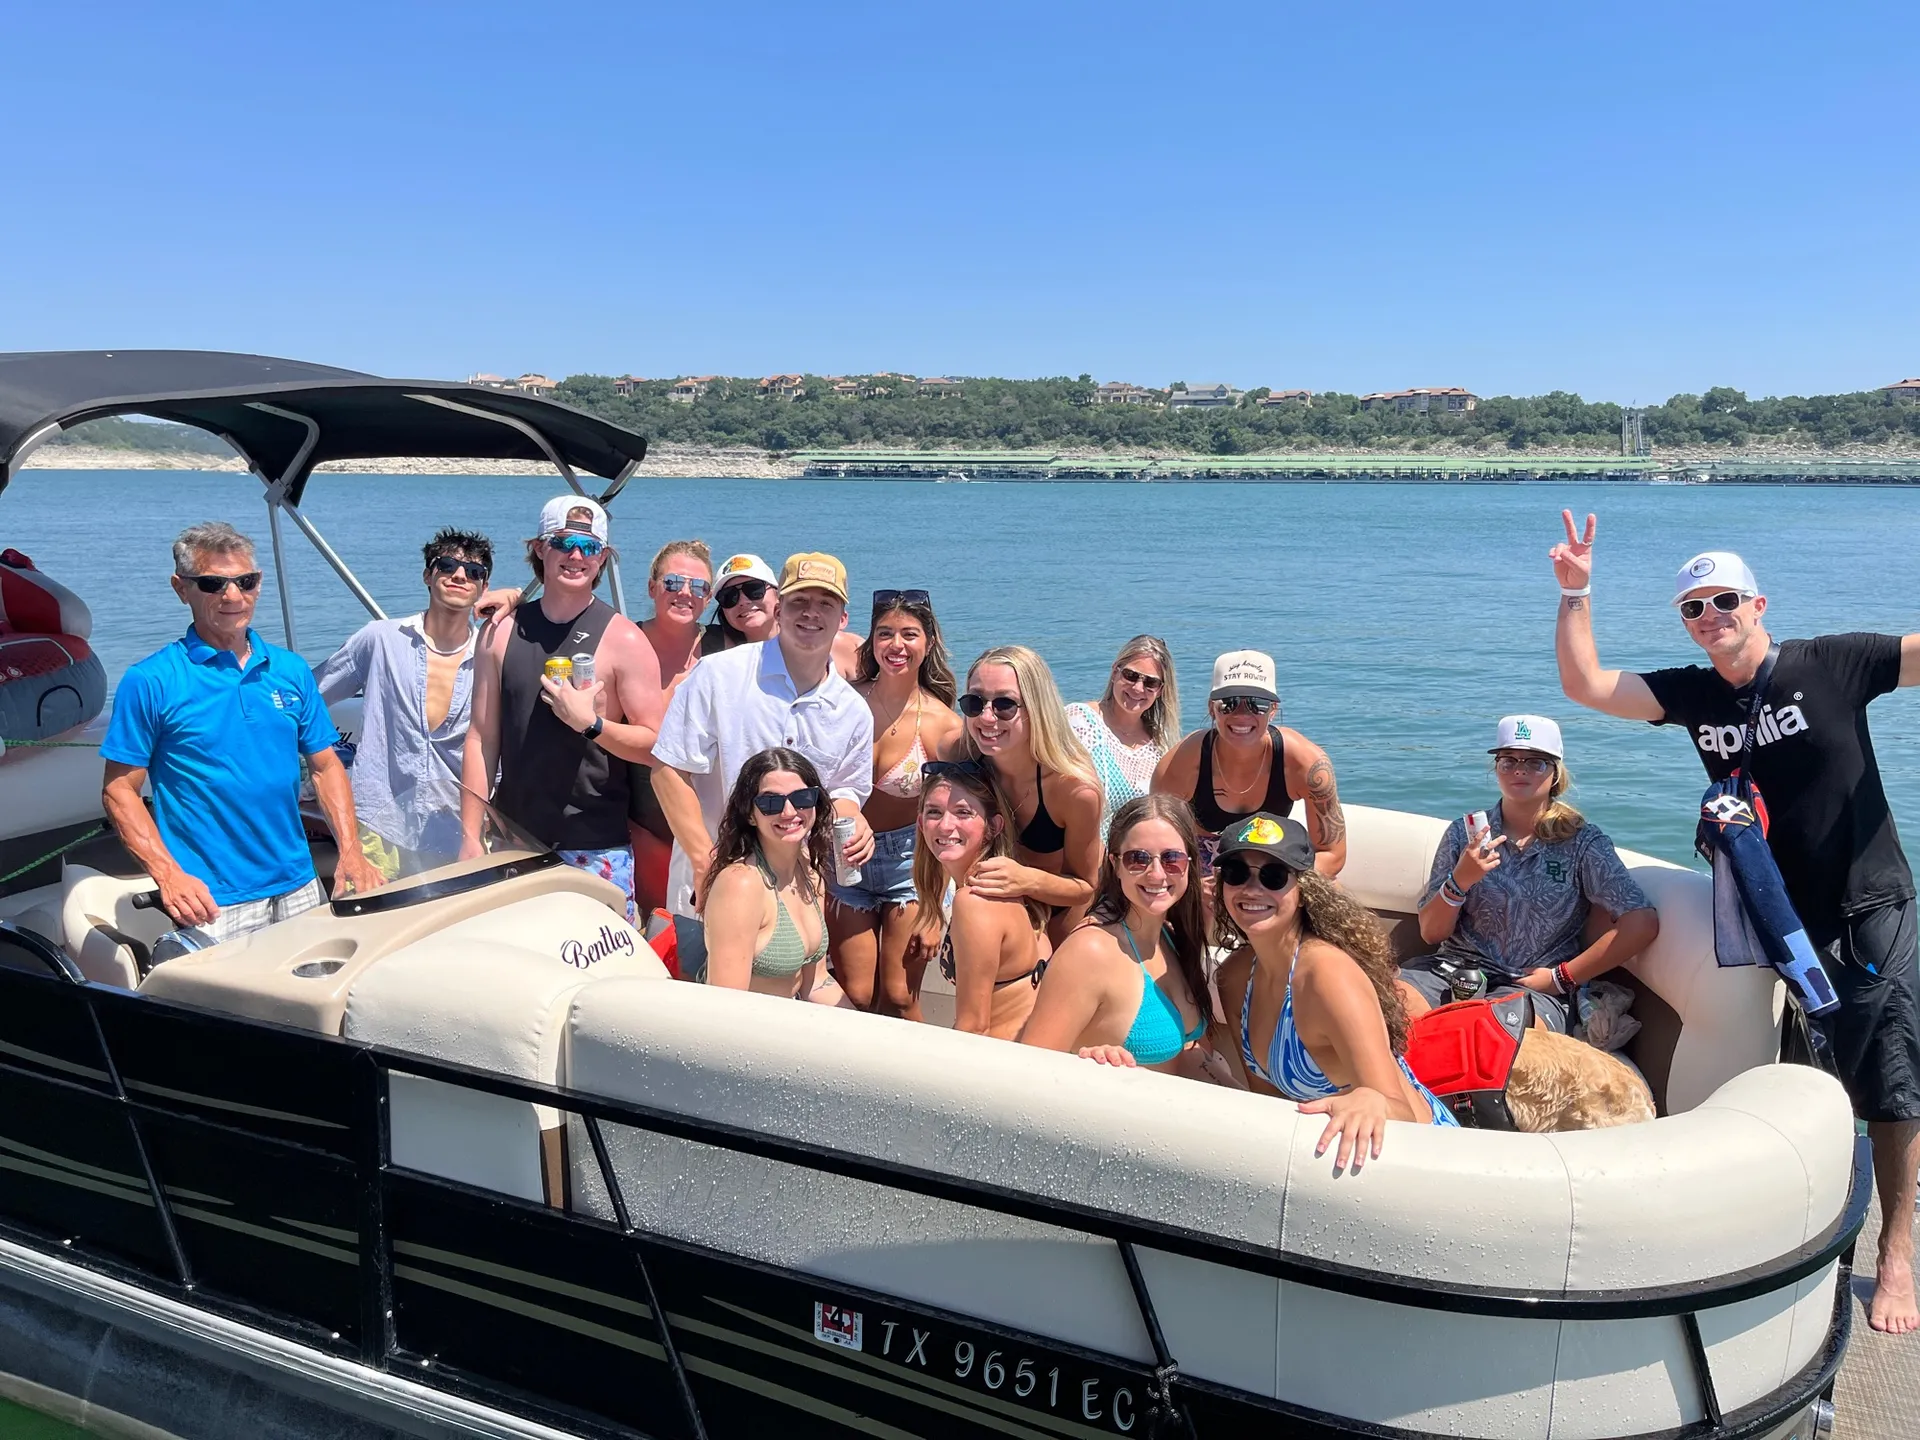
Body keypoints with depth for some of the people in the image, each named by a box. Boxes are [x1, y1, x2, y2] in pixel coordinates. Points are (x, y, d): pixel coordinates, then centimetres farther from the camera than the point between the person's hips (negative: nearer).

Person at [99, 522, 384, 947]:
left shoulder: (291, 670, 8)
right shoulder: (150, 681, -4)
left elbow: (325, 766, 11)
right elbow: (119, 790, -5)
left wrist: (351, 852, -1)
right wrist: (169, 876, -16)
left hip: (299, 889, 4)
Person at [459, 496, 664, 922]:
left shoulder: (624, 640, -4)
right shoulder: (501, 631, 6)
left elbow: (656, 745, -6)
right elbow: (481, 737, 6)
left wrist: (589, 722, -21)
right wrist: (470, 835, 2)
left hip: (595, 849, -3)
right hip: (512, 838, 3)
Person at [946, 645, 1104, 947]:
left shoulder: (1075, 787, -36)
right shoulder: (959, 757, -28)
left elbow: (1085, 887, -22)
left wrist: (1029, 880, -40)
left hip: (1064, 903, -2)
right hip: (1001, 897, 3)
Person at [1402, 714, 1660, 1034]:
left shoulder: (1582, 842, 0)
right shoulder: (1463, 833, 7)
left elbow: (1642, 923, -9)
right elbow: (1431, 933, 4)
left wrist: (1562, 977, -9)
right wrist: (1459, 882, -16)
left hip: (1532, 986, -2)